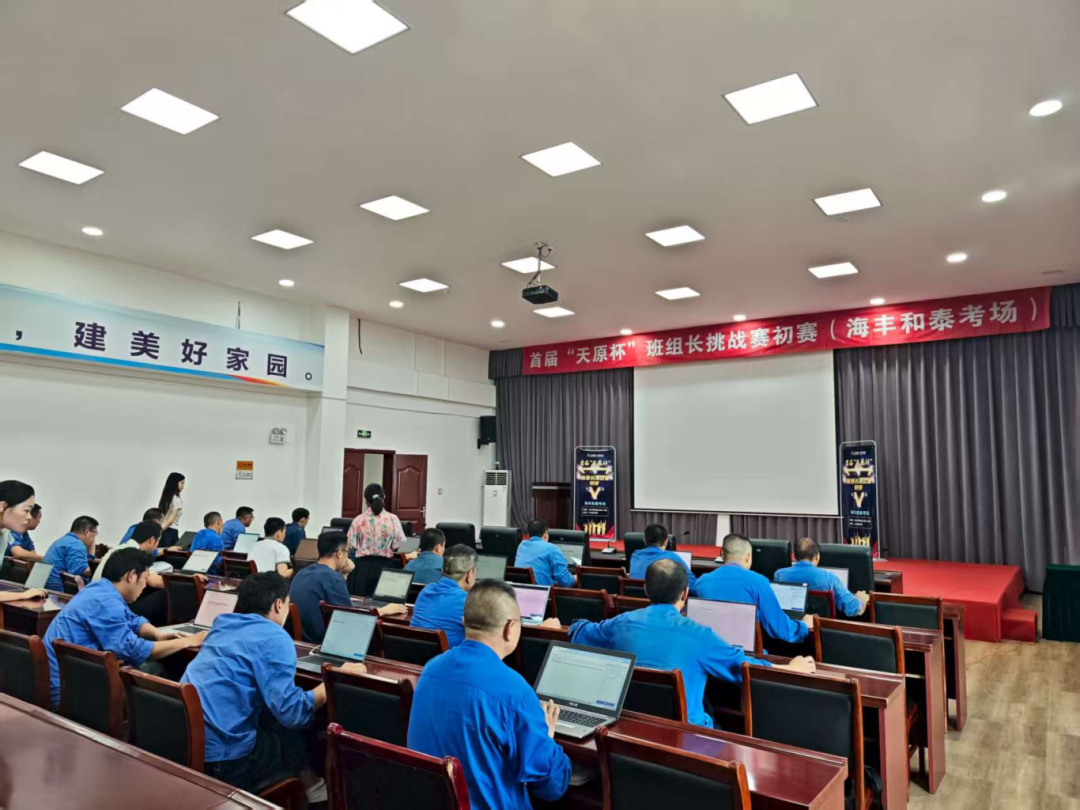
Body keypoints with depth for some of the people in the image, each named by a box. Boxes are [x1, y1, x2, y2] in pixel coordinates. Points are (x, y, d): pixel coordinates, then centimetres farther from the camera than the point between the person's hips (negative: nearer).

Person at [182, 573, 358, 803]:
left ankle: (307, 785, 31)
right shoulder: (274, 637, -14)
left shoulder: (222, 624, 11)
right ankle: (311, 788, 32)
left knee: (274, 721, 21)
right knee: (293, 731, 12)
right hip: (219, 760, -8)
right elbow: (292, 713, -16)